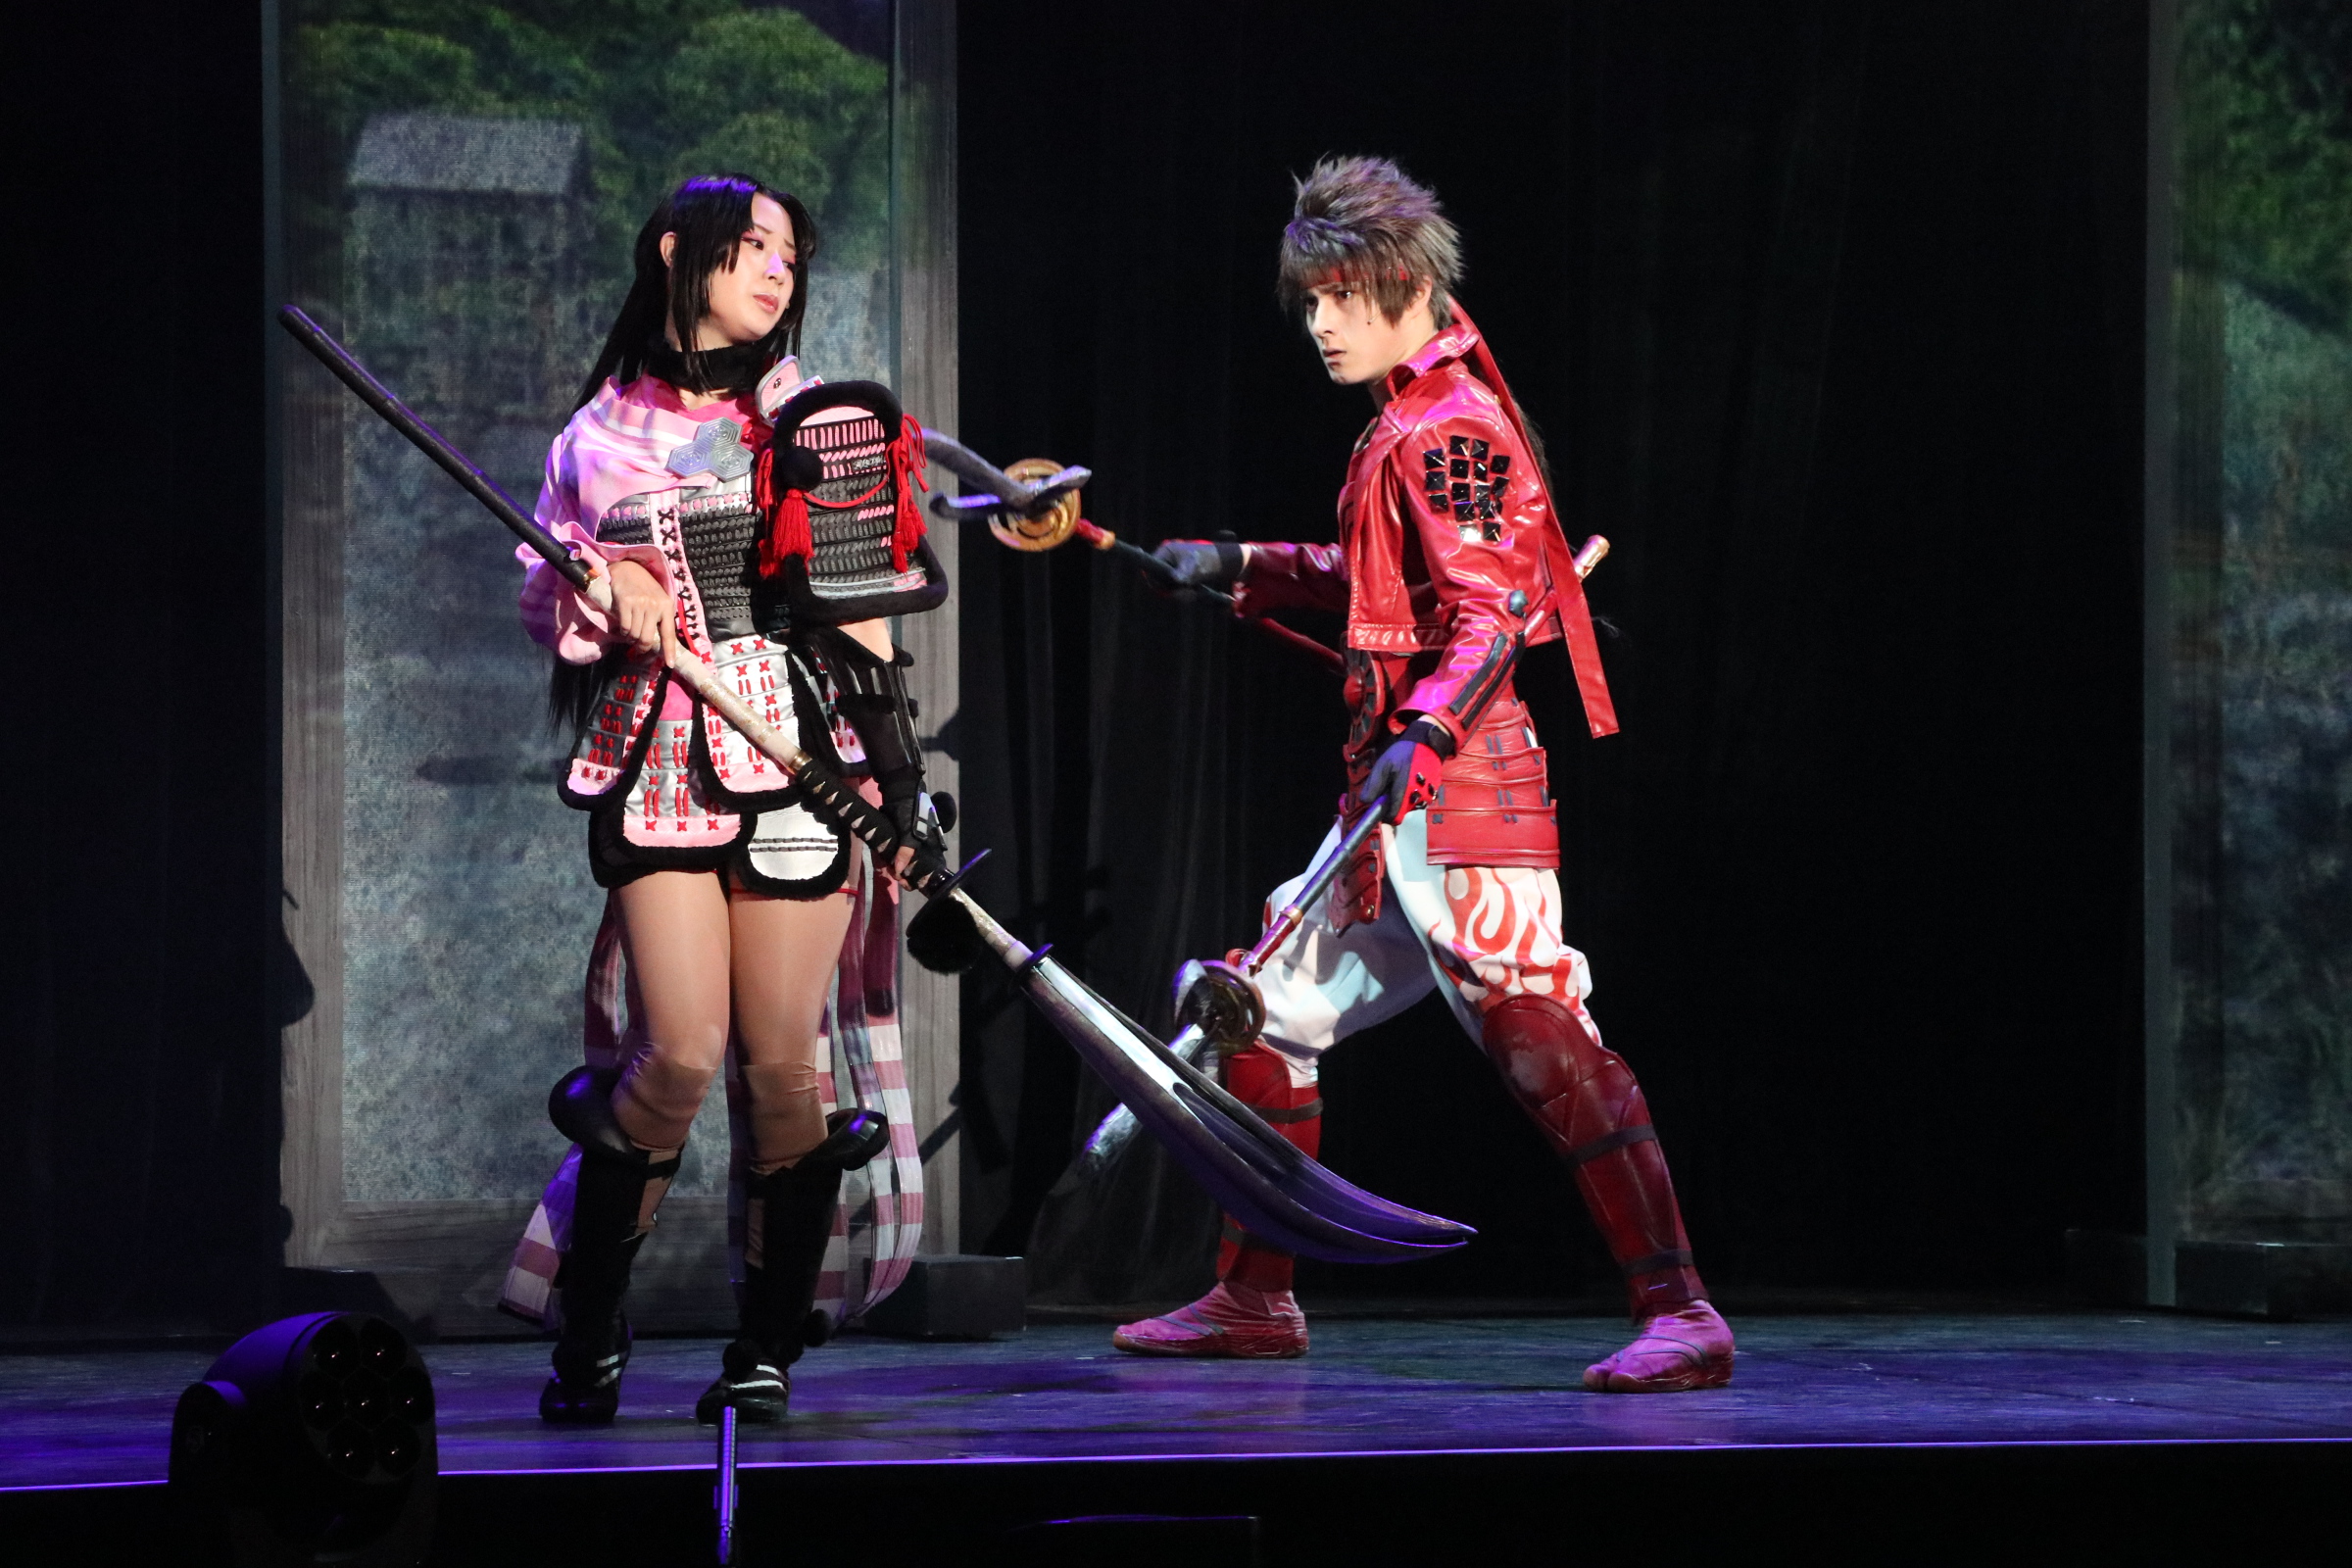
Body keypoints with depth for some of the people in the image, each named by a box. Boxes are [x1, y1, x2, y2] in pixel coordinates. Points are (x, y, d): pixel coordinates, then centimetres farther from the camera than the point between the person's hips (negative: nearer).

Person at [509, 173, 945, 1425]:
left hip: (794, 756, 0)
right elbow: (539, 598, 17)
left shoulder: (814, 424, 10)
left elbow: (862, 610, 9)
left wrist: (892, 781, 3)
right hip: (653, 762, 0)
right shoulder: (600, 436, 10)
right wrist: (602, 591, -5)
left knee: (779, 1062, -4)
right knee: (681, 1051, -12)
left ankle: (768, 1346, 10)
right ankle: (589, 1331, 5)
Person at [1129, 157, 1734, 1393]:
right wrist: (1245, 569, 30)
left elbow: (1492, 607, -20)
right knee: (1273, 1013, 15)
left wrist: (1424, 731, -32)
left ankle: (1679, 1315, -20)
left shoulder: (1449, 425, -10)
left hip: (1462, 777, -11)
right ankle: (1253, 1298, 26)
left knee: (1539, 1036, -17)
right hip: (1395, 787, 11)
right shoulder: (1403, 425, 19)